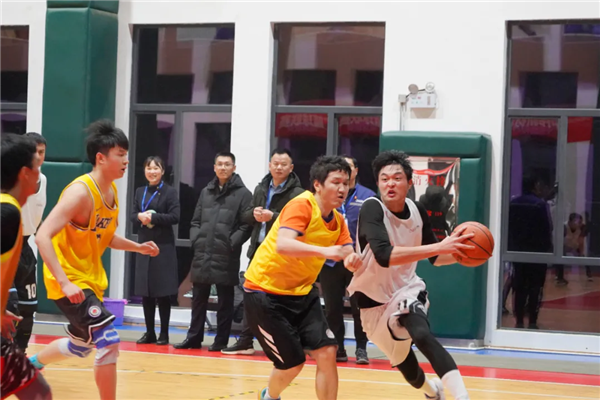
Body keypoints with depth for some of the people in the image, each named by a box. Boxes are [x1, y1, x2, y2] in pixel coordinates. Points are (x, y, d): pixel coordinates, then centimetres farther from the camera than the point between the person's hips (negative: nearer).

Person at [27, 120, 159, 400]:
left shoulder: (112, 192, 4)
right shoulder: (80, 192, -23)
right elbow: (42, 237, -29)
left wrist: (138, 247, 4)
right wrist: (64, 282, -36)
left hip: (91, 279, 9)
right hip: (69, 280, -9)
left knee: (80, 345, 23)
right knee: (108, 342, -17)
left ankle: (30, 364, 48)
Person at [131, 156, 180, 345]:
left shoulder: (169, 192, -3)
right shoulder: (140, 192, 12)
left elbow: (175, 217, -10)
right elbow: (133, 216, 10)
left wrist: (153, 217, -17)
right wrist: (140, 217, -12)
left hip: (163, 247, -5)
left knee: (163, 293, -1)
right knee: (145, 292, 6)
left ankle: (164, 333, 5)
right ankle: (149, 332, 14)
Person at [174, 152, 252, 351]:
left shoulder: (243, 194, -2)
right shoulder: (206, 192, 15)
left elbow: (247, 225, -8)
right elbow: (196, 221, 18)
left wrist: (232, 244, -15)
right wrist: (195, 239, 3)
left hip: (226, 258, -5)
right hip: (202, 255, 5)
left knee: (225, 301, 4)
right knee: (199, 299, 10)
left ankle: (221, 340, 9)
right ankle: (194, 337, 17)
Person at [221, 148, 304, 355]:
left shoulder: (296, 193, -7)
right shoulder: (261, 188, 15)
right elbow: (245, 216, 14)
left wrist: (273, 216, -27)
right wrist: (254, 213, -8)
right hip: (258, 249, 7)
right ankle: (245, 341, 18)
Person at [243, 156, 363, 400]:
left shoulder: (338, 220, 2)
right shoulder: (302, 205, -22)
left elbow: (347, 253, -4)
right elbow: (283, 245, -38)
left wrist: (353, 259, -28)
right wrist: (324, 251, -51)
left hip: (302, 293, 7)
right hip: (265, 292, -7)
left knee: (327, 353, -9)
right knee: (292, 364, -3)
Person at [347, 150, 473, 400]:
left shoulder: (417, 211, -6)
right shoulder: (372, 208, -24)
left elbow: (434, 257, 8)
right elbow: (384, 256, -41)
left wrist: (459, 253, -15)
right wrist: (438, 246, -45)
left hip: (407, 289, 1)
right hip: (374, 300, -1)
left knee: (422, 336, -31)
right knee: (403, 362, 16)